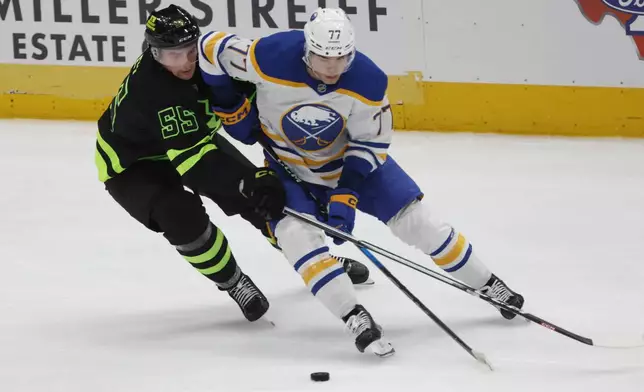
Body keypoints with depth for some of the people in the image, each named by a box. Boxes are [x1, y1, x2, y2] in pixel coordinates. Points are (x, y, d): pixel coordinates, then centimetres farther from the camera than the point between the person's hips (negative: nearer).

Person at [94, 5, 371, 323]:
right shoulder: (150, 90, -41)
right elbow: (193, 157, -45)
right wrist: (250, 180, -51)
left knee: (258, 195, 5)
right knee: (182, 216, -30)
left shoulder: (205, 56, -20)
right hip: (131, 164, -7)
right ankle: (233, 283, -6)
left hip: (192, 137, 7)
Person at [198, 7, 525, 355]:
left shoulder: (368, 81, -26)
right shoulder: (272, 58, -32)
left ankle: (488, 286, 15)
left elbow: (371, 142, -14)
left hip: (352, 155, 1)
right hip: (288, 163, -1)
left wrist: (345, 193, -24)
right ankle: (355, 318, -25)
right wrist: (233, 108, -11)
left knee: (414, 219, -2)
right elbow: (213, 48, -18)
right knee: (295, 231, -27)